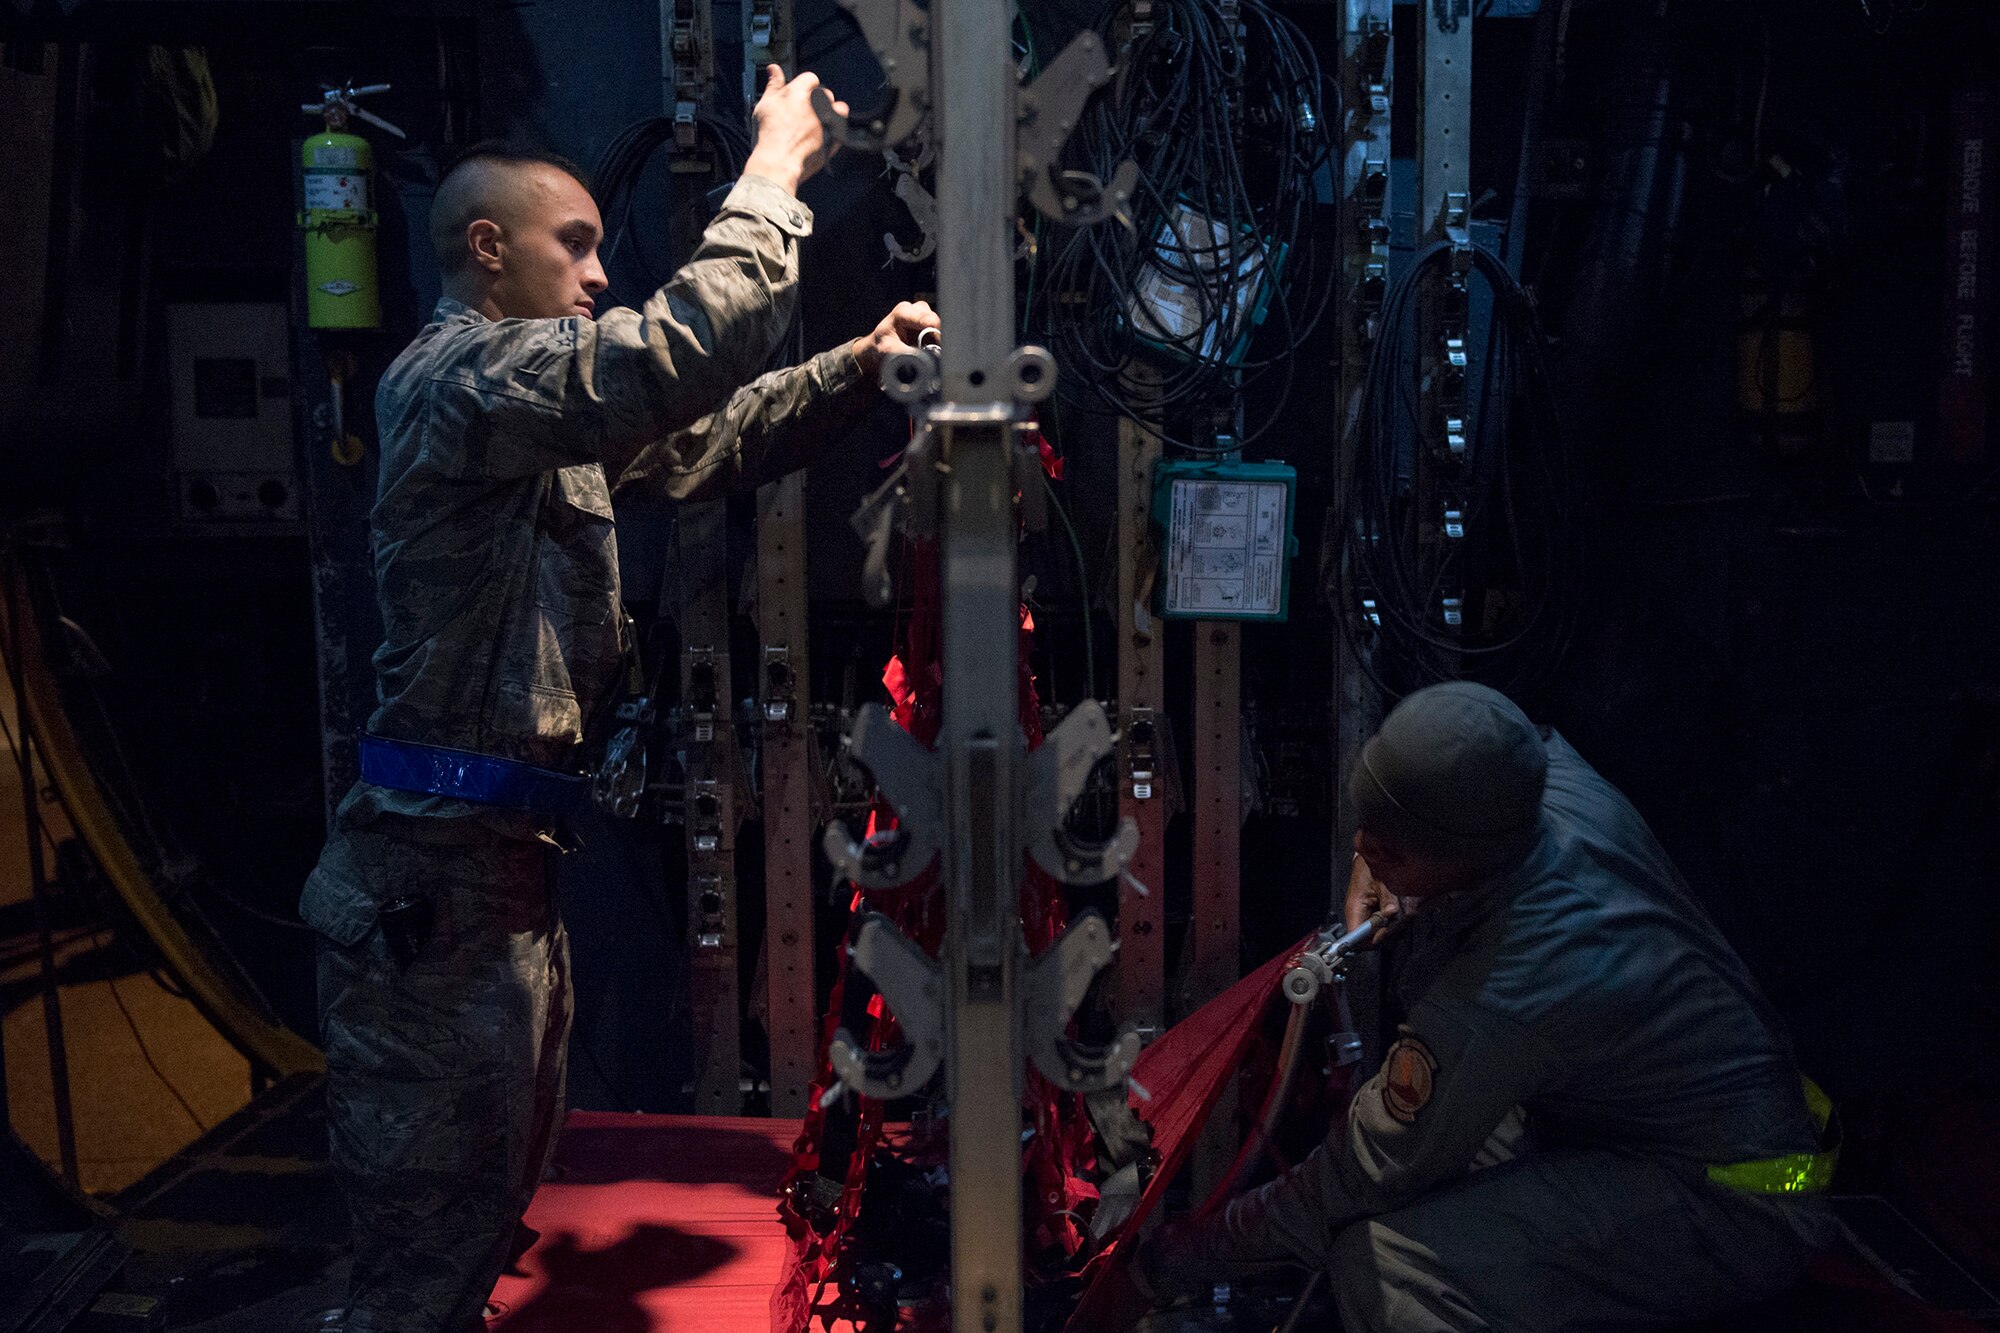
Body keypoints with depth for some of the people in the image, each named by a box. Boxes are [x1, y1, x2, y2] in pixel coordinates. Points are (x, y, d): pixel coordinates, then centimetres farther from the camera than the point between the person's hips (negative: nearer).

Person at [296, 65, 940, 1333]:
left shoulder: (535, 398, 17)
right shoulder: (461, 371, -14)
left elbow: (702, 442, 22)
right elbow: (683, 361, -28)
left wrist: (856, 368, 9)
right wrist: (776, 172, -16)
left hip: (504, 866, 10)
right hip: (441, 878, -10)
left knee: (497, 1189, 22)